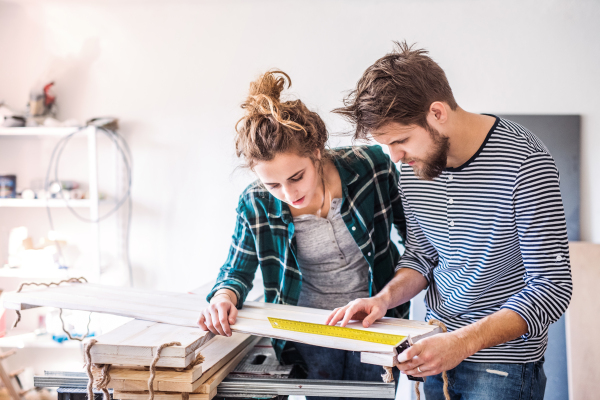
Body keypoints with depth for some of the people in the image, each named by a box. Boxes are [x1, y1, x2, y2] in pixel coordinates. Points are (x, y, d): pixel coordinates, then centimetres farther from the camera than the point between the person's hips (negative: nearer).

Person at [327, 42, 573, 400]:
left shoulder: (525, 163, -22)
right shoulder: (413, 164, -3)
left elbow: (552, 288, -21)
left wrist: (463, 342, -31)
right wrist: (386, 297, -11)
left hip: (503, 362, -5)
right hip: (437, 346, 6)